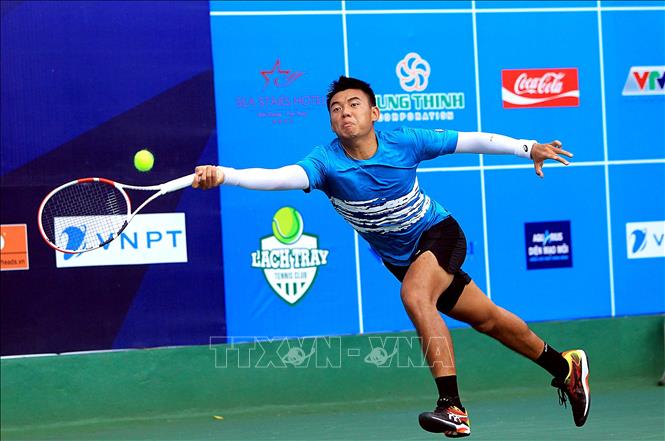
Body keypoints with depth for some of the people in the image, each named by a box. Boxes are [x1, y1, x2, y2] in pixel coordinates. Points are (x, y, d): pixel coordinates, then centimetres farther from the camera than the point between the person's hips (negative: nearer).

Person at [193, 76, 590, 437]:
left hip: (439, 233, -3)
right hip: (402, 258, 3)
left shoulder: (405, 142, -22)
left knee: (414, 295, -34)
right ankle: (566, 367, 39)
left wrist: (528, 148, -7)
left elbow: (472, 140, -8)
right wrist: (223, 175, -57)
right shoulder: (326, 162, -22)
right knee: (486, 318, 15)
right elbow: (278, 176, -41)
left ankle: (452, 408, -33)